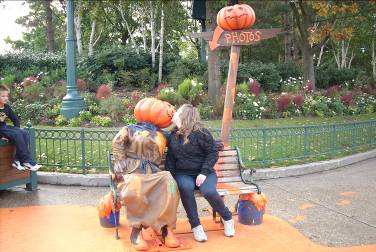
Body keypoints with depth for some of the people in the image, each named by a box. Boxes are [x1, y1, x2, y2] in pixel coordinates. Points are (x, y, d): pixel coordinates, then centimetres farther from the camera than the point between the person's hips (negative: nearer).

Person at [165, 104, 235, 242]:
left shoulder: (201, 133, -6)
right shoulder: (173, 135, 10)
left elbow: (213, 153, -6)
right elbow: (170, 157, 17)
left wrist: (204, 173, -17)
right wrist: (170, 175, 2)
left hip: (203, 172, -3)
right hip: (183, 174, 3)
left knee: (209, 192, -32)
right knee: (185, 188, -33)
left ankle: (227, 217, -1)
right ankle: (195, 225, -18)